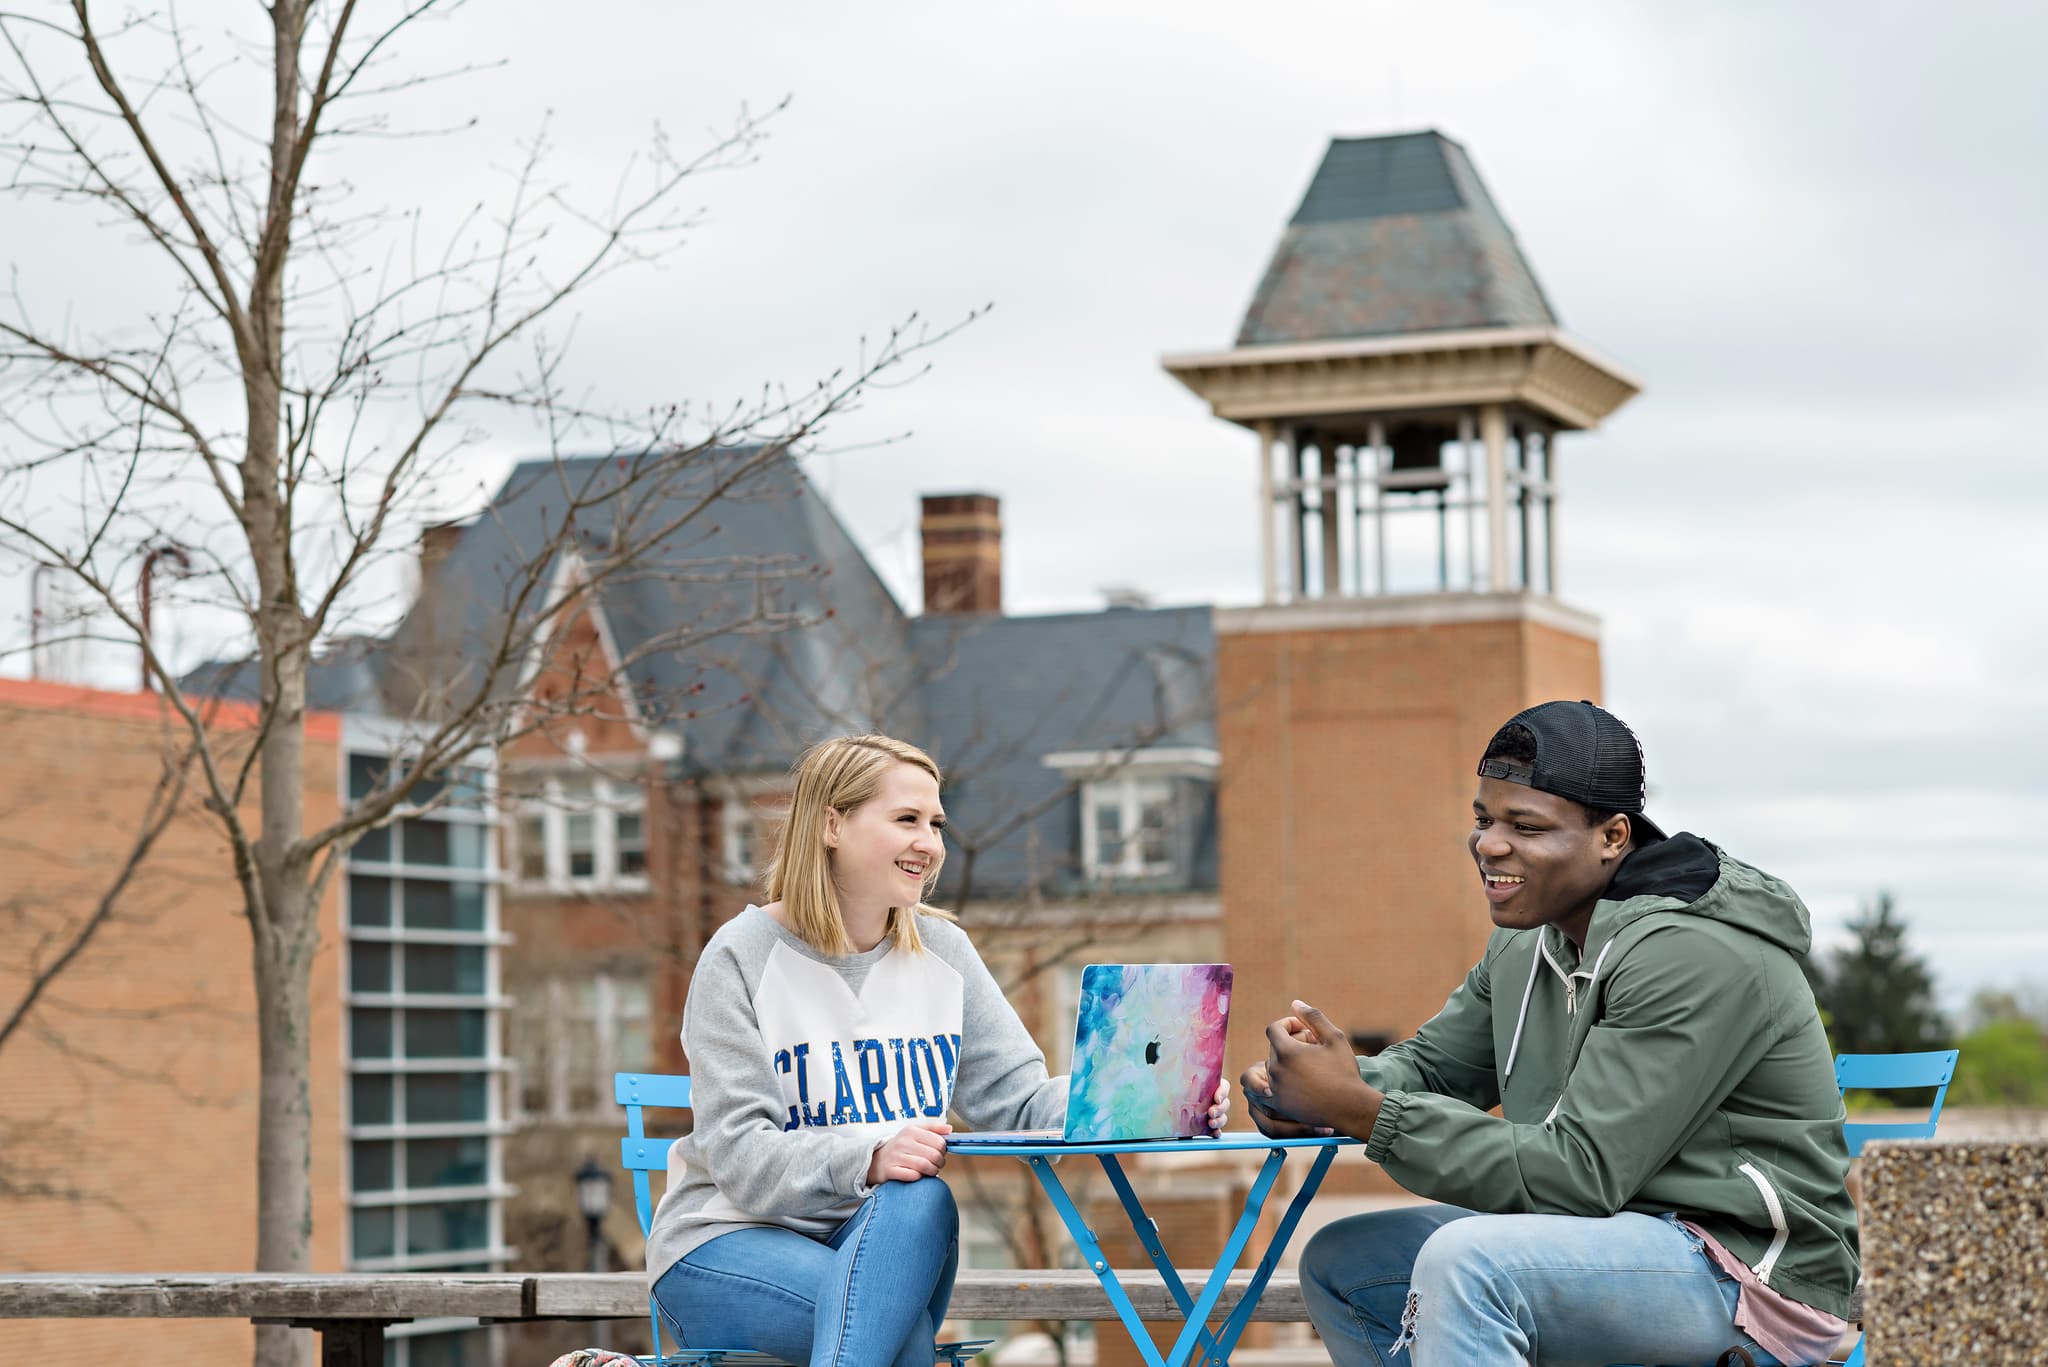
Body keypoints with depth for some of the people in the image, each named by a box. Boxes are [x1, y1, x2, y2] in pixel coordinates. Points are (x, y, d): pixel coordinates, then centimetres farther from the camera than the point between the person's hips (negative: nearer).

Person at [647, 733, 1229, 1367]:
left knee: (920, 1202, -34)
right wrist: (869, 1160, -35)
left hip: (888, 1238, 5)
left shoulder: (940, 951, 9)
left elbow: (1015, 1097, 1)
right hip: (731, 1243, -5)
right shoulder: (742, 958, -7)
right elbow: (739, 1152, -16)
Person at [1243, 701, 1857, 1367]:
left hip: (1746, 1267, -10)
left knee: (1465, 1259, -32)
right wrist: (1332, 1090, -10)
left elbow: (1579, 1175, -25)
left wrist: (1361, 1110, -28)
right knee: (1338, 1264, 11)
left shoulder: (1692, 957, -21)